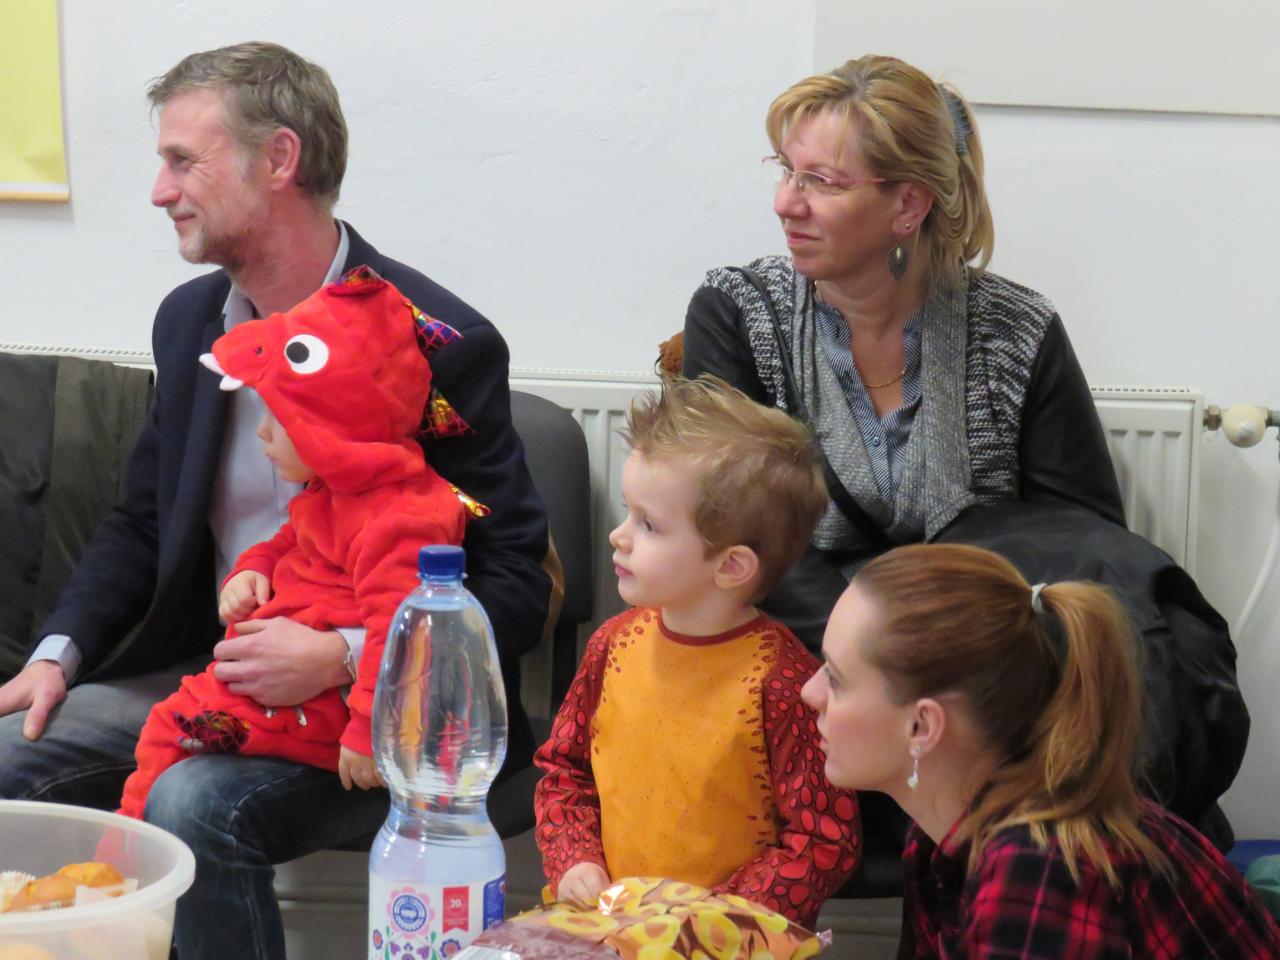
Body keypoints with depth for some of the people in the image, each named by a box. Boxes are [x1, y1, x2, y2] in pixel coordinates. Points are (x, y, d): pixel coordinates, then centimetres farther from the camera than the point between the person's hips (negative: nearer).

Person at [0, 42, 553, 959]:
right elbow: (142, 522, 19)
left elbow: (518, 587, -14)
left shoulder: (443, 343, -15)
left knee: (194, 806, -31)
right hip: (204, 669, 7)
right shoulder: (189, 319, 8)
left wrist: (340, 658, -26)